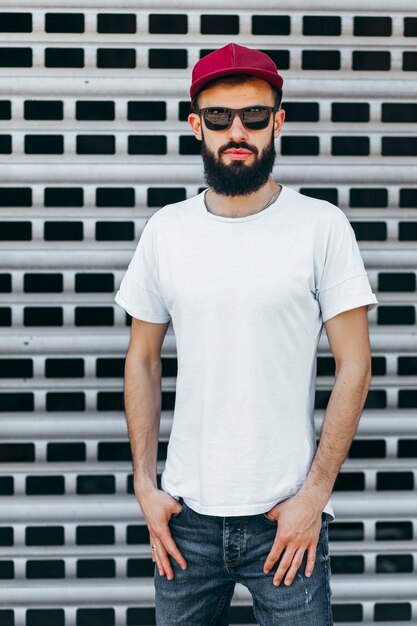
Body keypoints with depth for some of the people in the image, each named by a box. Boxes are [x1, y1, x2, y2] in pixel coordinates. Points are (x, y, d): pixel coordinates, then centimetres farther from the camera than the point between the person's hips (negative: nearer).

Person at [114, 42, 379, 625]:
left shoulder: (322, 225, -5)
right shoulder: (165, 230, 4)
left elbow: (354, 365, -5)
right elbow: (143, 360, 10)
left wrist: (315, 494, -10)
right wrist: (145, 486, 3)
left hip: (286, 515, -2)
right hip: (186, 514, 3)